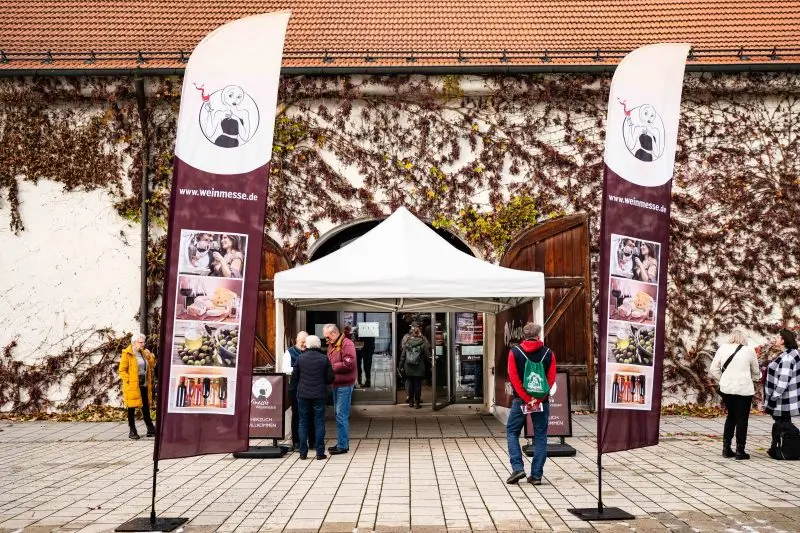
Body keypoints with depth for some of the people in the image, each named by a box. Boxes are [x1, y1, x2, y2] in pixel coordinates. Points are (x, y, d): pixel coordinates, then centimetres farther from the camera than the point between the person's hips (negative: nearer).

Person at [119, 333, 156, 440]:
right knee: (132, 408, 2)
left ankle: (150, 429, 17)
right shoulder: (127, 354, -8)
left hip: (144, 386, 6)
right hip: (132, 386, -6)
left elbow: (152, 366, 13)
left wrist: (149, 356, -2)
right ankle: (132, 431, 9)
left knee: (146, 407, 10)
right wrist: (129, 381, -16)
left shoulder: (143, 353, 12)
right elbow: (122, 370, -9)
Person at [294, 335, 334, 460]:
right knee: (319, 422, 6)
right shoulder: (324, 358, -6)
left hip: (303, 394, 1)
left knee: (303, 422, 10)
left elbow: (294, 376, 3)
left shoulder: (300, 358, -4)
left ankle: (303, 452, 11)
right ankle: (320, 452, 5)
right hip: (319, 395, -1)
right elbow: (330, 378, -3)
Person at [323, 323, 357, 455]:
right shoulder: (332, 345, 14)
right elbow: (329, 362, 20)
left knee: (341, 415, -8)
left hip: (344, 385, -10)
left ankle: (343, 445, -3)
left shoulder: (347, 344, -15)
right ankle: (342, 442, 25)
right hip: (336, 384, 10)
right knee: (339, 414, 15)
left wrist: (331, 367, -17)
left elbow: (349, 364, -23)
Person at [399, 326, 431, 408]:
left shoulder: (407, 343, -1)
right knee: (418, 385, 4)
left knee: (410, 384, 12)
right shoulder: (423, 343, -8)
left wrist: (401, 366, 9)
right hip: (419, 368, -2)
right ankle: (417, 402, 5)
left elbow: (402, 356, 2)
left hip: (408, 368, 2)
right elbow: (428, 356, -5)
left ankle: (411, 401, 17)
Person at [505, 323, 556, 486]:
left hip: (521, 400, -1)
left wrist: (526, 399, -11)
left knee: (512, 432, 11)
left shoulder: (514, 352, -2)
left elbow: (514, 378, -10)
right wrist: (538, 399, -10)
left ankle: (517, 468, -3)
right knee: (540, 436, 8)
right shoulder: (548, 353, 2)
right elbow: (551, 379, -6)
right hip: (542, 402, 1)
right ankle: (536, 475, 6)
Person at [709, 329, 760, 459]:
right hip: (744, 389, -3)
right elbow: (756, 373, 10)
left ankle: (726, 448, 19)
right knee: (742, 419, 6)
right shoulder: (749, 351, -2)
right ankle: (740, 451, 9)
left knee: (731, 416, 19)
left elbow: (713, 370, 1)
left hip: (726, 388, 3)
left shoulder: (722, 348, 3)